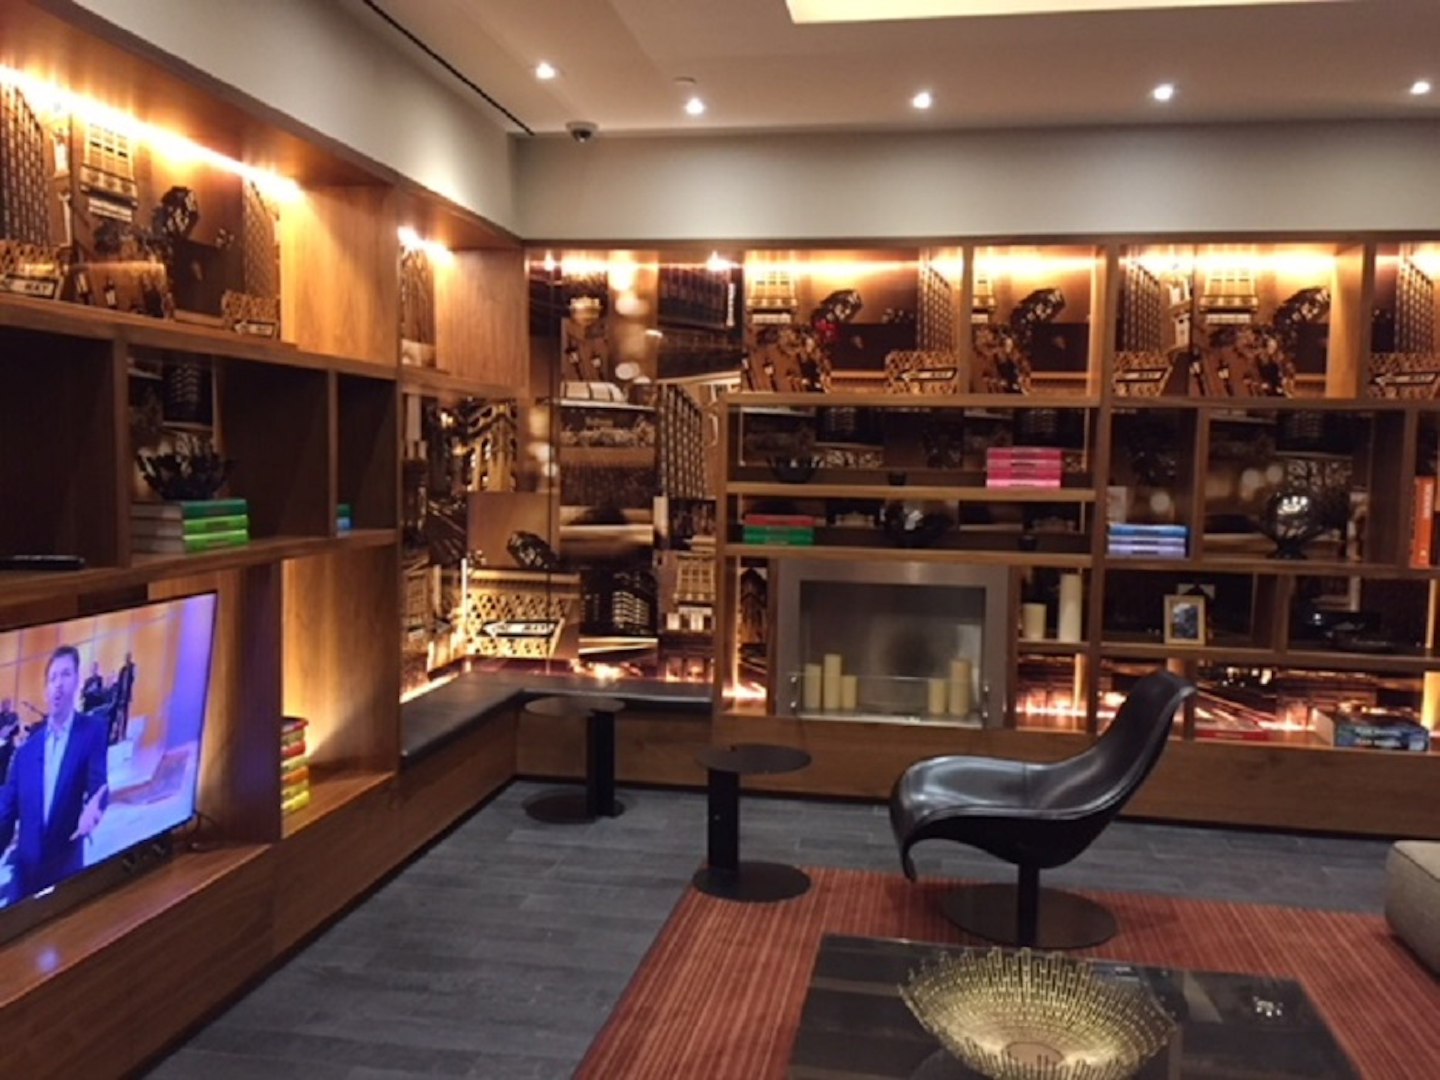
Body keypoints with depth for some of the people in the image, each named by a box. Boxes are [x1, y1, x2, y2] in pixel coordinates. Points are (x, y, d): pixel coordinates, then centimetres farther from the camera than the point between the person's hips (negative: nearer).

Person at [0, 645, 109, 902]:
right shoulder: (26, 748, 9)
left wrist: (92, 810, -33)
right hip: (25, 869, 3)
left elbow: (98, 785, -12)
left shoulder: (93, 731, -1)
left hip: (67, 867, -3)